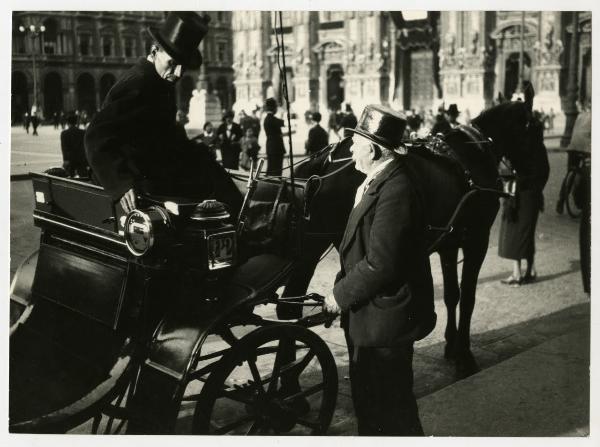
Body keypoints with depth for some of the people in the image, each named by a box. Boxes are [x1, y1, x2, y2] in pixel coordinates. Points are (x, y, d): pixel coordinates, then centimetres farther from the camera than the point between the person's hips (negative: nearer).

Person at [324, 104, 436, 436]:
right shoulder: (377, 180, 6)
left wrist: (341, 296, -16)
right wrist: (342, 289, 8)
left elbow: (379, 264, -27)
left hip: (384, 318, -10)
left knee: (389, 406, 8)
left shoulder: (395, 190, -26)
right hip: (369, 313, 10)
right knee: (367, 397, 24)